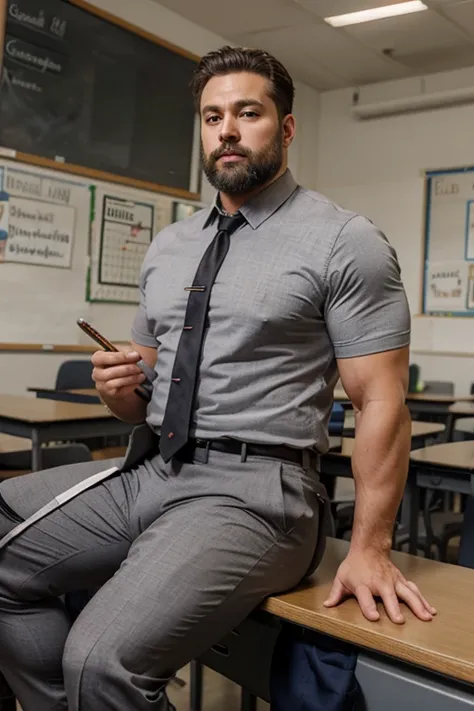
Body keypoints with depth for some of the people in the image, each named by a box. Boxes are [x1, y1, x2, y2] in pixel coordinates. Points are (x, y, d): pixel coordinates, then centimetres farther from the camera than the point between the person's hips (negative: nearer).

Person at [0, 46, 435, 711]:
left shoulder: (344, 242, -5)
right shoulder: (169, 246, 14)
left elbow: (381, 402, -8)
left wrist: (369, 549, -12)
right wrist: (121, 389, -3)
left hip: (252, 492, -7)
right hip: (145, 470, 7)